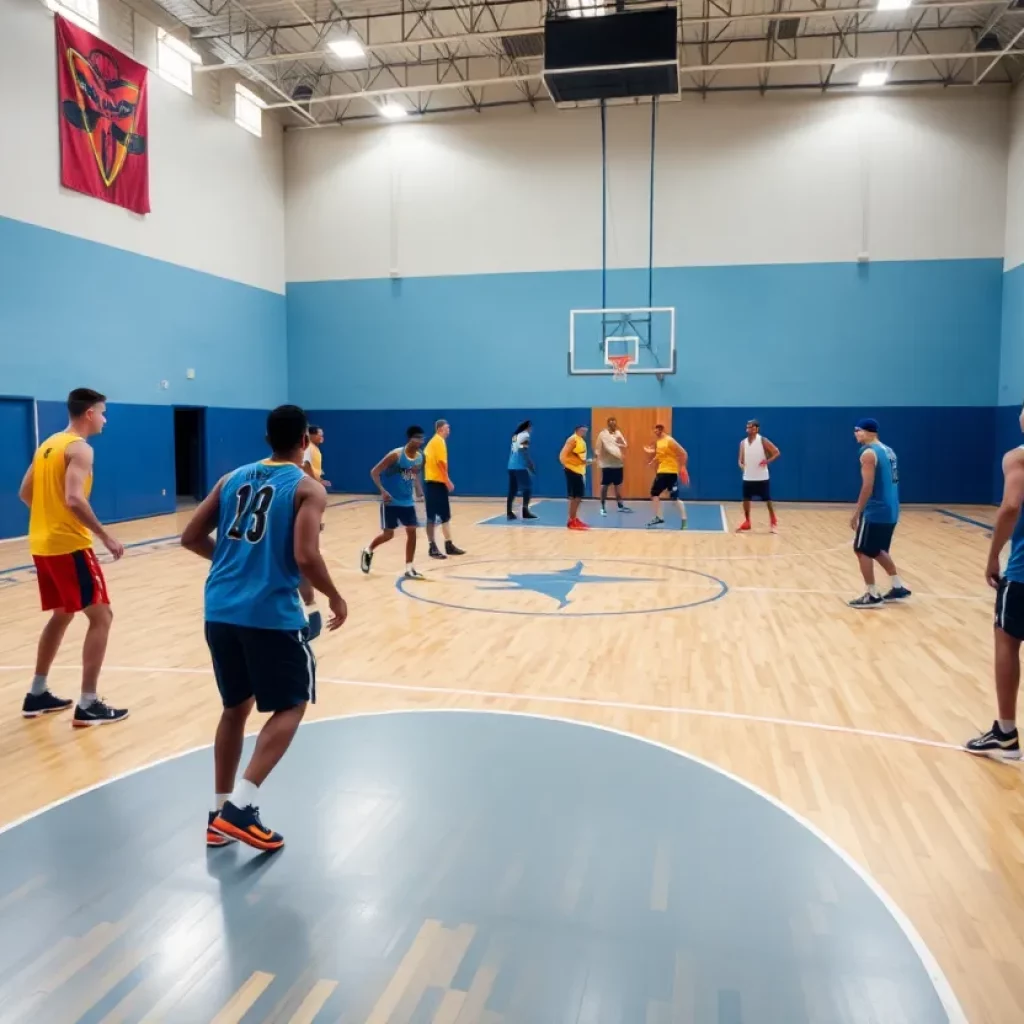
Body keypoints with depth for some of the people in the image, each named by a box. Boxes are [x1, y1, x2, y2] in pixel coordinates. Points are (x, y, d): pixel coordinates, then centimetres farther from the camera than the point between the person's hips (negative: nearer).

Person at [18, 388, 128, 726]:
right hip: (69, 545, -9)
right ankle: (88, 705, -5)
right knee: (101, 616, -4)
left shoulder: (48, 444, 15)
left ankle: (37, 695, 28)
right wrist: (106, 537, -21)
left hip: (42, 545, 9)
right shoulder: (80, 448, -13)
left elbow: (25, 493, 19)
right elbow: (74, 499, -25)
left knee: (61, 616, 22)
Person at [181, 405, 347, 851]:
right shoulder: (308, 488, -4)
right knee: (291, 706, 11)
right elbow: (305, 557, -16)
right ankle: (240, 807, -1)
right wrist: (335, 598, 0)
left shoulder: (233, 478, 13)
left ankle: (219, 813, 25)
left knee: (235, 706, 20)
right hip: (271, 613, -6)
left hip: (220, 610, 6)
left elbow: (191, 538, 14)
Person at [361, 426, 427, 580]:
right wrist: (382, 491, -25)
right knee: (388, 534, 0)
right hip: (391, 501, -6)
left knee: (412, 532, -1)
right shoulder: (395, 455, -18)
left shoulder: (420, 457, 0)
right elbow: (374, 472, -15)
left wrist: (419, 491, 3)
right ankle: (368, 551, 30)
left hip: (407, 501, 6)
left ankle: (409, 569, 8)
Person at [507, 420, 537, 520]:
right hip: (520, 466, -8)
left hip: (512, 466, 8)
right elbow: (524, 452, -15)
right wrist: (531, 465, -11)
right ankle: (525, 511, -3)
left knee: (512, 490, 8)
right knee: (527, 488, 0)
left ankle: (509, 512, 6)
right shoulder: (525, 435, -7)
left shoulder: (515, 436, 19)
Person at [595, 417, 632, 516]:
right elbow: (597, 448, -8)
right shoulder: (603, 434, -8)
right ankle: (603, 507, 7)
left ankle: (620, 506, 20)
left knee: (618, 485, 12)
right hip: (607, 464, -5)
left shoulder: (618, 433, 8)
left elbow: (625, 445, 5)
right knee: (605, 485, 0)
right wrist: (598, 456, -17)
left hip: (618, 463, 5)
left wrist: (621, 443, -16)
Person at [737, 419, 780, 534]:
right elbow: (741, 459, 12)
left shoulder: (763, 441, -7)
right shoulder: (743, 443, 6)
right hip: (748, 477, 4)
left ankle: (773, 521, 18)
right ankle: (747, 522, 16)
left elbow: (777, 452, -6)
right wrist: (741, 464, -10)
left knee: (767, 500, 3)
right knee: (746, 499, 3)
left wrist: (767, 461, -20)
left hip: (761, 477, -4)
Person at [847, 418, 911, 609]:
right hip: (890, 510, 9)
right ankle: (898, 588, 24)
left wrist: (856, 513, -15)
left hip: (875, 511, -9)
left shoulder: (868, 453, -13)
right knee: (878, 550, 22)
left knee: (862, 551, 1)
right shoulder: (888, 451, 15)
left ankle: (873, 596, 3)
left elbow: (868, 486, -19)